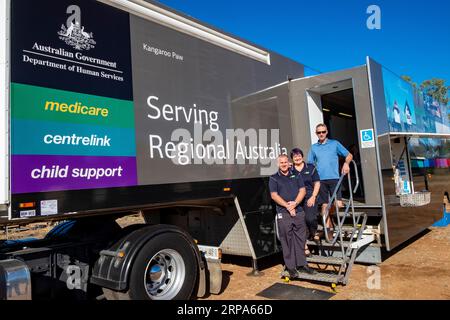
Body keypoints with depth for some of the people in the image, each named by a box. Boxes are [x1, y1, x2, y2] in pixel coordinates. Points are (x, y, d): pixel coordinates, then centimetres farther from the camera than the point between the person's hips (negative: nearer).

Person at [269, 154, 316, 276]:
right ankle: (290, 267, 8)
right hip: (283, 213, -3)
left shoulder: (296, 175, 14)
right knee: (287, 240, 0)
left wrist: (295, 203, -10)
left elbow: (302, 190, 5)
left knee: (300, 238, 7)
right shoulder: (274, 178, 5)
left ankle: (301, 264, 18)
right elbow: (274, 195, -4)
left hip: (298, 211, 3)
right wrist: (287, 206, -13)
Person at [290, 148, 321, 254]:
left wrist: (313, 197, -3)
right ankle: (304, 245, 12)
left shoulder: (311, 168, 8)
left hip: (309, 198, -1)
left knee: (310, 219, -18)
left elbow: (317, 183, 6)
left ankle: (314, 233, 16)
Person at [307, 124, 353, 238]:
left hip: (334, 178, -2)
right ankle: (329, 229, 13)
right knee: (324, 205, 4)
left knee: (338, 204, -9)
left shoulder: (334, 143, 8)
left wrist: (346, 163, -11)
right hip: (320, 180, 2)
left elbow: (349, 155, 8)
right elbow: (310, 164, 16)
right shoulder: (313, 147, 13)